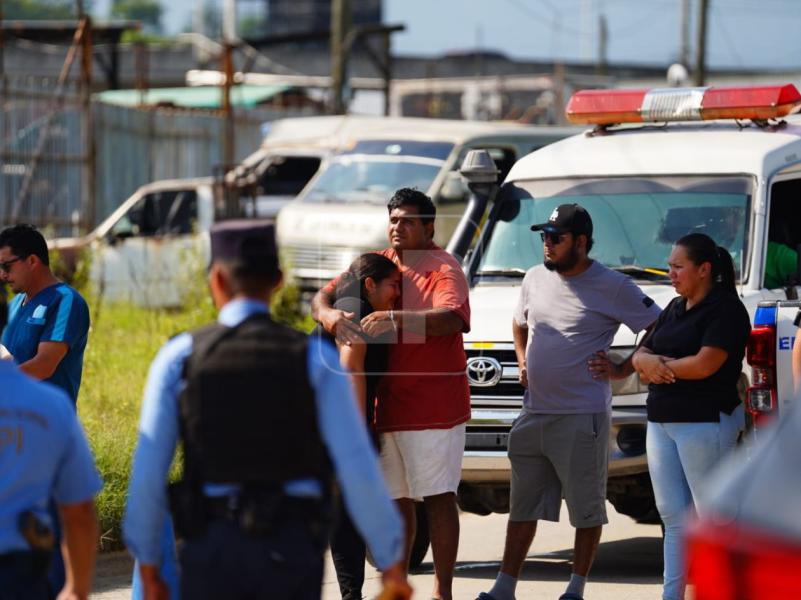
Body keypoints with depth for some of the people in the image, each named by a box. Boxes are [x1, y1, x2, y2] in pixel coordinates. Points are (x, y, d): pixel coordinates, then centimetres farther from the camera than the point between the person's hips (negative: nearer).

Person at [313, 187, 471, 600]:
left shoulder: (442, 269, -8)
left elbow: (451, 318, -25)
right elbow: (322, 297, 7)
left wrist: (398, 319, -36)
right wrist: (328, 314, -17)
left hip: (432, 406, -6)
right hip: (384, 406, 7)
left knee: (437, 497, -5)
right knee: (395, 499, 13)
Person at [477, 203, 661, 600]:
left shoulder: (612, 287, -7)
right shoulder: (535, 279, 11)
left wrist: (622, 370, -9)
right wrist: (522, 362, 14)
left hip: (583, 417, -6)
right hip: (534, 414, 6)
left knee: (587, 508, 1)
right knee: (522, 507, 9)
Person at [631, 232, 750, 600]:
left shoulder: (726, 309, -8)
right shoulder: (675, 309, 17)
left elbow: (704, 364, -19)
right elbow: (641, 356, 16)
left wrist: (661, 366, -4)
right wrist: (649, 362, -9)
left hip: (704, 422, -8)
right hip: (661, 422, 8)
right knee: (673, 515, 8)